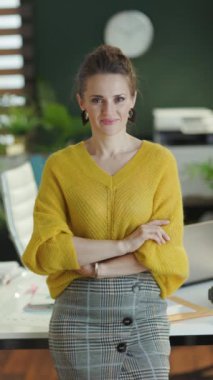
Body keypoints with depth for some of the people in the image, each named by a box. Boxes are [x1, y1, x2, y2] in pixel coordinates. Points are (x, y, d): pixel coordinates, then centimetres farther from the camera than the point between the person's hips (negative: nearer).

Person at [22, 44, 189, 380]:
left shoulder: (160, 161, -2)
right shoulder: (60, 166, -1)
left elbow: (166, 251, -6)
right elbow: (46, 251, -9)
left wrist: (92, 266, -13)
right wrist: (124, 244, -17)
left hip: (145, 316, 0)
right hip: (79, 318, 0)